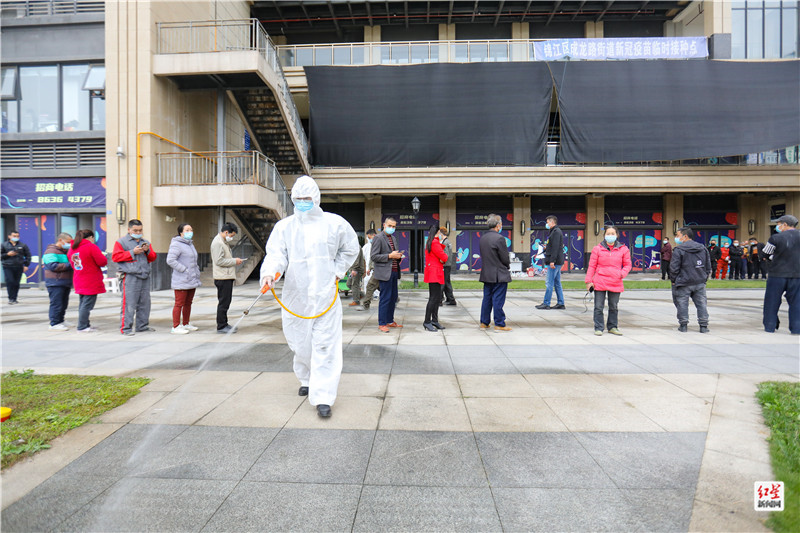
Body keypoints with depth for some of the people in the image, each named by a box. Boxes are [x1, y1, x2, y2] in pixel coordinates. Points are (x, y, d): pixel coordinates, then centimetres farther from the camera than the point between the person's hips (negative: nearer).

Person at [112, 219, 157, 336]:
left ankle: (142, 325, 20)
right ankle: (125, 328, -2)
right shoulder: (121, 242, 4)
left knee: (145, 303, 10)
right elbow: (115, 257, -5)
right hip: (130, 277, -6)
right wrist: (132, 252, -11)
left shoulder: (146, 242, 20)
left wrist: (148, 251, -2)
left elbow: (153, 258, 18)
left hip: (145, 277, 6)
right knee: (129, 304, -9)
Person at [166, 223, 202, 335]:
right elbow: (170, 260, -21)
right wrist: (184, 270, -20)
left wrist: (196, 270, 13)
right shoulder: (176, 244, -12)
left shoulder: (190, 244, 18)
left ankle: (186, 324, 24)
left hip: (192, 280, 9)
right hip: (181, 281, -9)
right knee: (179, 304, -4)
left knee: (188, 303, 15)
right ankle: (176, 327, 3)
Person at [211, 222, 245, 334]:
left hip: (227, 277, 10)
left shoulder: (224, 242, 19)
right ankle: (221, 327, 2)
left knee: (226, 302, 15)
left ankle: (224, 324, 24)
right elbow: (219, 261, -21)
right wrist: (234, 261, -14)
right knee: (223, 302, -5)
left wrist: (235, 260, 11)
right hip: (223, 278, -10)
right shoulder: (218, 243, -13)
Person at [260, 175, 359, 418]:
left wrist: (337, 271, 8)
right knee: (300, 343, 14)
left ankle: (323, 397, -3)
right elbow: (276, 253, -7)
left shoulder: (334, 223, 4)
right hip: (295, 296, 2)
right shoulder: (284, 226, 6)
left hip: (325, 295, -2)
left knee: (325, 345, -7)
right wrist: (269, 273, -27)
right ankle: (307, 379, 40)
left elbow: (350, 249, 18)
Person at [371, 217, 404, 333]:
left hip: (394, 272, 8)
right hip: (384, 273, -8)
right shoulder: (378, 238, -8)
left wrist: (398, 256, 5)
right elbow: (373, 256, -14)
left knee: (393, 297, 11)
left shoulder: (393, 238, 18)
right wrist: (390, 256, -18)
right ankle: (381, 324, 2)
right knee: (385, 298, -6)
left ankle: (390, 321, 21)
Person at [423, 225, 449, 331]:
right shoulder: (435, 243, -15)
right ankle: (427, 322, -5)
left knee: (437, 298, 12)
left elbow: (439, 253, 18)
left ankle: (434, 320, 17)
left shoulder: (430, 242, 18)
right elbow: (444, 257, -14)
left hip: (435, 274, 10)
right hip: (434, 274, -10)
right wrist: (445, 257, 7)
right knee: (434, 298, -8)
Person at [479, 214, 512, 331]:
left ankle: (484, 322, 21)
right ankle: (499, 324, 7)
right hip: (499, 275, -7)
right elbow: (505, 259, -13)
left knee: (487, 298, 14)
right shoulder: (499, 238, -17)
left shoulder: (482, 238, 7)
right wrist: (507, 266, 7)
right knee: (498, 300, 0)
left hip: (486, 273, 7)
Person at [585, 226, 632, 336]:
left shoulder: (623, 249, 5)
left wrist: (623, 273, -8)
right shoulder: (597, 249, 1)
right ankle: (598, 328, 10)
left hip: (616, 283, 2)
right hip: (600, 283, -2)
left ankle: (612, 327, 26)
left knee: (614, 307, 12)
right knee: (598, 307, 1)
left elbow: (628, 264, 13)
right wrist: (588, 281, -2)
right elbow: (592, 266, 2)